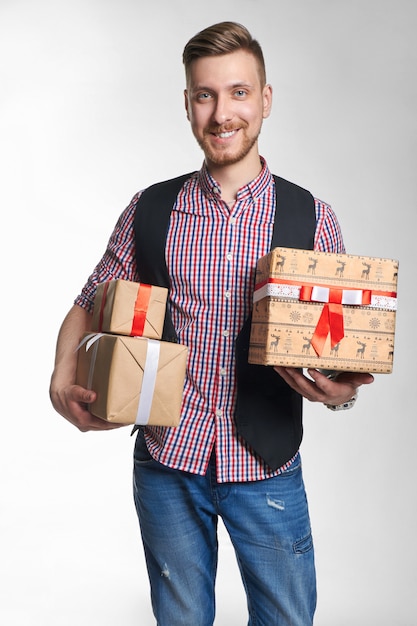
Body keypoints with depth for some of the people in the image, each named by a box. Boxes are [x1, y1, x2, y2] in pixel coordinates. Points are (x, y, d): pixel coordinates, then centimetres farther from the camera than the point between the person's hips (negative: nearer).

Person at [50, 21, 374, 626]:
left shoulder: (313, 219, -2)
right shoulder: (148, 212, -1)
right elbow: (90, 307, 8)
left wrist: (340, 389, -19)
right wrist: (63, 378, -11)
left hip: (269, 469, 0)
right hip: (167, 466, 1)